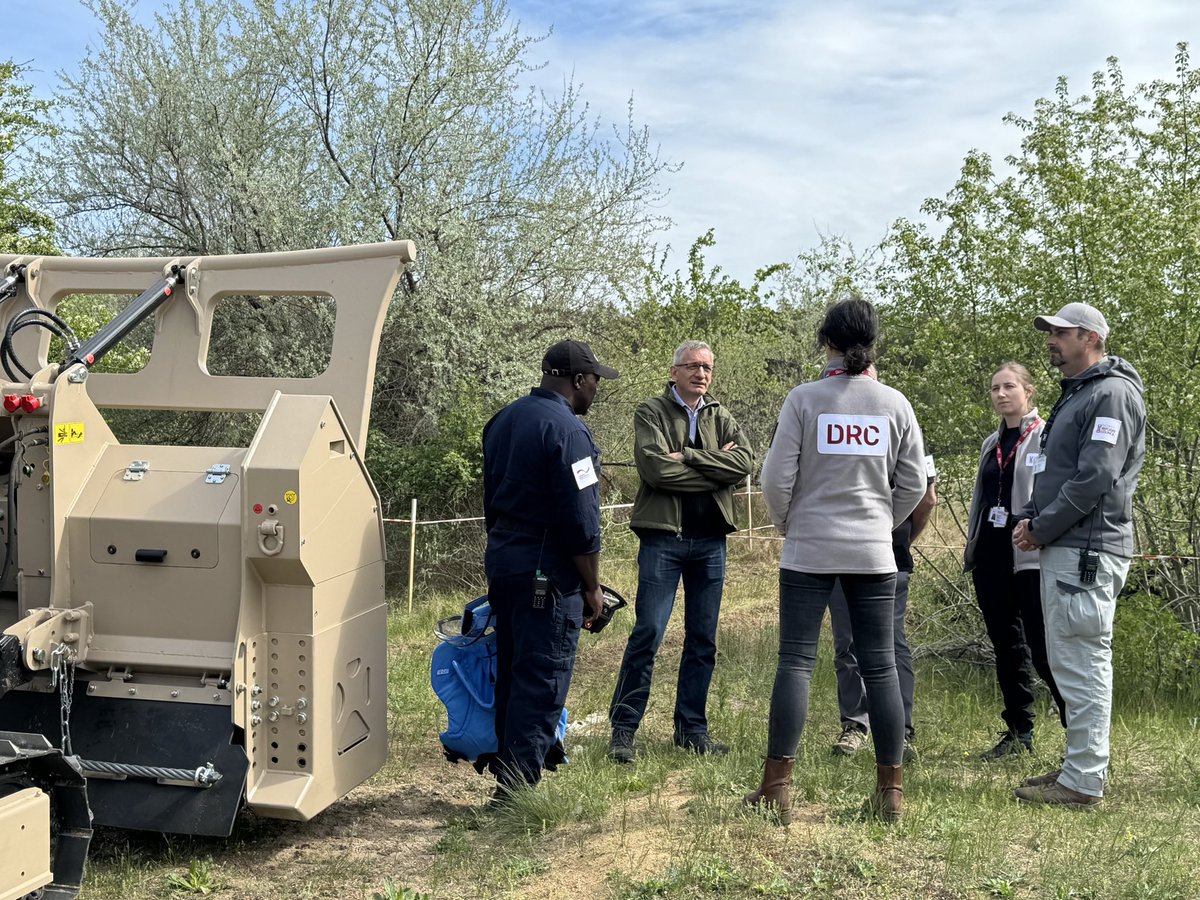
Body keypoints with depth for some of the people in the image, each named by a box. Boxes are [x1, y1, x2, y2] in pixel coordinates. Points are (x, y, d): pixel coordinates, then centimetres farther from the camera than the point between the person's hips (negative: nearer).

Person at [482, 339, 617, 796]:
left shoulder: (503, 420, 12)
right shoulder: (566, 430, -16)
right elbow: (581, 520, -17)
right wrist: (592, 586, -9)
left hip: (501, 557, 9)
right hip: (548, 570, -9)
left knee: (510, 671, 18)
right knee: (542, 678, -2)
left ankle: (506, 768, 30)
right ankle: (519, 788, 0)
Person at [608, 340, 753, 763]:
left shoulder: (721, 418, 13)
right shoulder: (650, 413, 1)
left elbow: (745, 462, -6)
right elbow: (656, 468, -16)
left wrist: (687, 456, -13)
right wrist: (715, 467, -9)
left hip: (710, 539, 5)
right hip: (663, 535, -4)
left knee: (703, 639, 9)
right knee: (647, 633, -6)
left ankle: (692, 728, 20)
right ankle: (623, 728, 3)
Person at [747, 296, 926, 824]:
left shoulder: (805, 398, -6)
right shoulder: (895, 404, 2)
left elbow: (777, 477, -7)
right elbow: (913, 483, 5)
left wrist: (787, 525, 10)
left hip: (809, 550, -2)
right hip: (873, 553, 2)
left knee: (795, 661, 2)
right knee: (880, 666, 7)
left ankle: (778, 787, 2)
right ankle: (890, 790, 13)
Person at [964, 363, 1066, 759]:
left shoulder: (1046, 437, -4)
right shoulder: (992, 443, 18)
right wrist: (972, 548, 18)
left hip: (1030, 558, -7)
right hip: (991, 556, 7)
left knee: (1043, 649, -9)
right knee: (1006, 647, 11)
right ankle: (1018, 733, 20)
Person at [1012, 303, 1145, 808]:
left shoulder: (1113, 393, -11)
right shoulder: (1075, 394, 20)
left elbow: (1095, 479, -20)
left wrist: (1041, 529, -14)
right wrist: (1031, 518, 7)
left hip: (1087, 551, -10)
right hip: (1062, 549, 10)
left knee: (1082, 665, -7)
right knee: (1067, 663, 15)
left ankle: (1083, 782, -1)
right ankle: (1079, 766, 25)